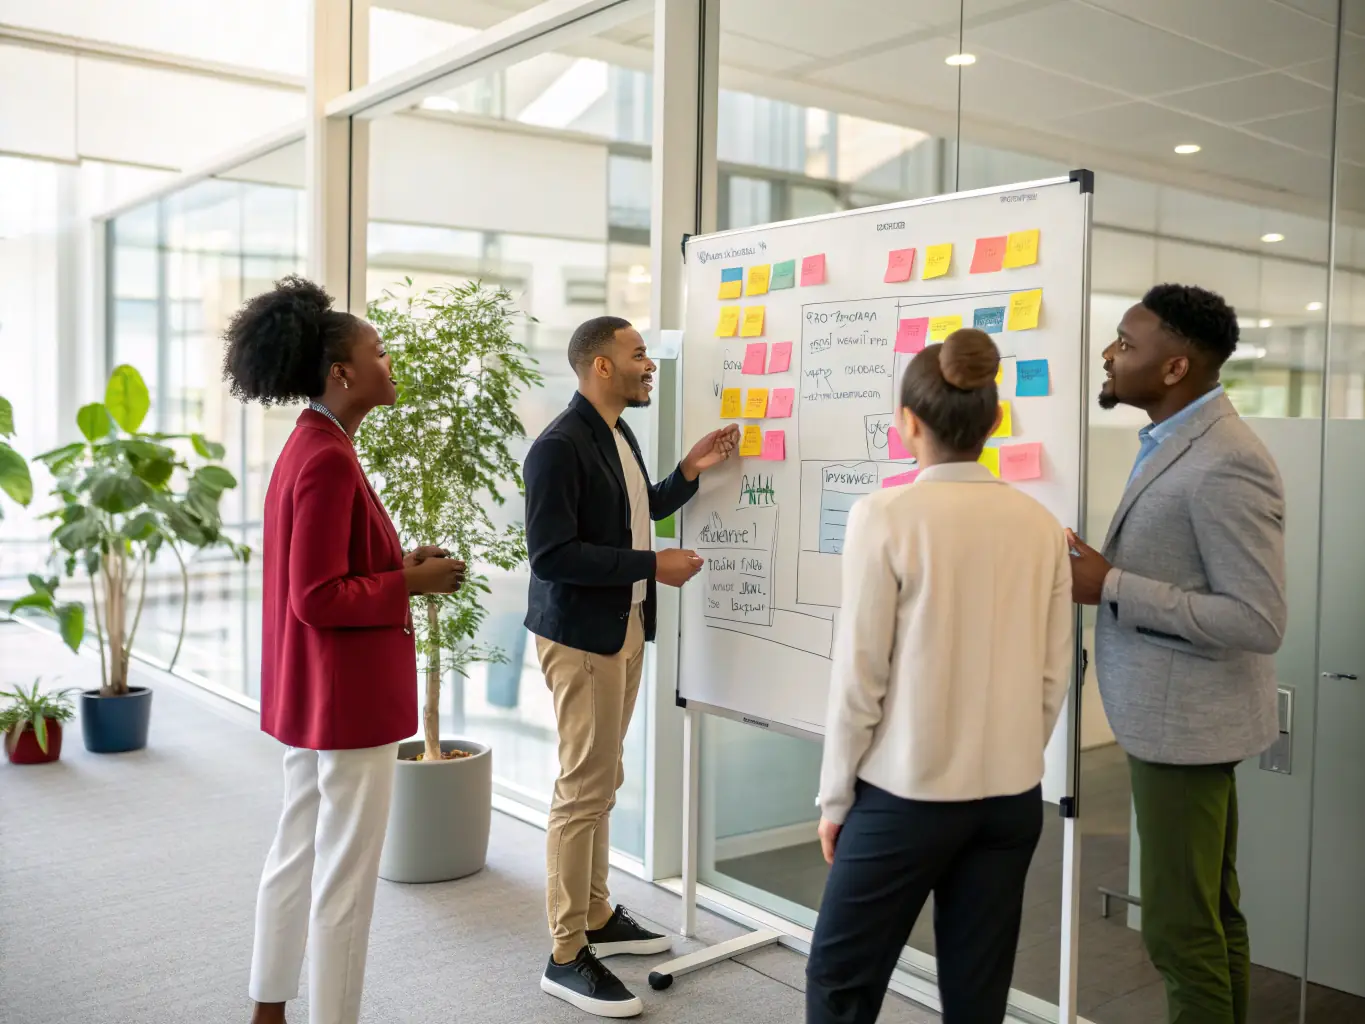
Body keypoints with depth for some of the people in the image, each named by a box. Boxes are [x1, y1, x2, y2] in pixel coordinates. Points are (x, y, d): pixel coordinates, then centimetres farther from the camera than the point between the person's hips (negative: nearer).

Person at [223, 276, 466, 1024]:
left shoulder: (307, 447, 9)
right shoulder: (329, 459, -21)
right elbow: (319, 600, -24)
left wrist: (399, 565, 6)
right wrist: (411, 583, -15)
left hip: (313, 695, 10)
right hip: (347, 696, -10)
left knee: (297, 855, 20)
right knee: (345, 877, 2)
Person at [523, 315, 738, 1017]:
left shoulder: (619, 435, 11)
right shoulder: (560, 445, -18)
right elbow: (550, 554, -24)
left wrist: (690, 471, 10)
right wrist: (653, 564, -22)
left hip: (625, 627, 9)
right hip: (581, 636, -9)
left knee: (601, 784, 17)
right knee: (584, 790, -4)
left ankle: (597, 916, 31)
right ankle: (567, 957, 7)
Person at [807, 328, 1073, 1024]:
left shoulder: (886, 517, -14)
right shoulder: (1039, 524, 0)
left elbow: (859, 676, -11)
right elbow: (1054, 675, 5)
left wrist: (835, 795, 1)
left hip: (907, 794, -5)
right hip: (1013, 797, 5)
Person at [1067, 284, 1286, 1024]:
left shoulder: (1224, 464, -22)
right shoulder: (1175, 441, 9)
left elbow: (1259, 621, -25)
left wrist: (1113, 587, -23)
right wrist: (1109, 572, 3)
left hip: (1184, 721, -10)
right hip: (1172, 713, 10)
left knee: (1181, 927, 2)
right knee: (1212, 913, 19)